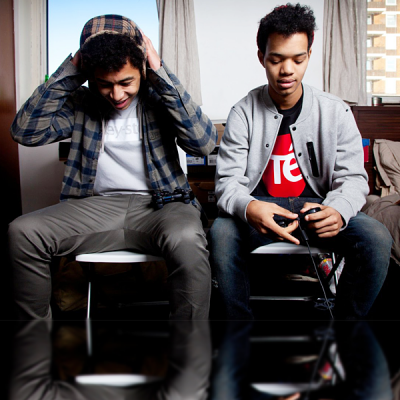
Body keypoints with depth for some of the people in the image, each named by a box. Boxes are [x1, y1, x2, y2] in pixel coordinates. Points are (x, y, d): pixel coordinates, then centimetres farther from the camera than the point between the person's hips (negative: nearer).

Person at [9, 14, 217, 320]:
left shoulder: (160, 99, 5)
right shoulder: (80, 103, 10)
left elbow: (205, 142, -11)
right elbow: (25, 132, -3)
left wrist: (161, 74, -11)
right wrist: (69, 72, -3)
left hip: (158, 204, -2)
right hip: (96, 205, 2)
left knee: (186, 240, -36)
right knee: (23, 232, -22)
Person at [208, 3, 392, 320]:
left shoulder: (335, 111, 1)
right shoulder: (243, 113, -2)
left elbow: (353, 178, -1)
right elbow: (228, 181, -8)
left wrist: (337, 210, -27)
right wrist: (248, 208, -33)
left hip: (317, 208, 2)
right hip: (261, 210, -1)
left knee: (376, 239, -25)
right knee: (221, 233, -32)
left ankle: (344, 319, -2)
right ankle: (240, 321, -9)